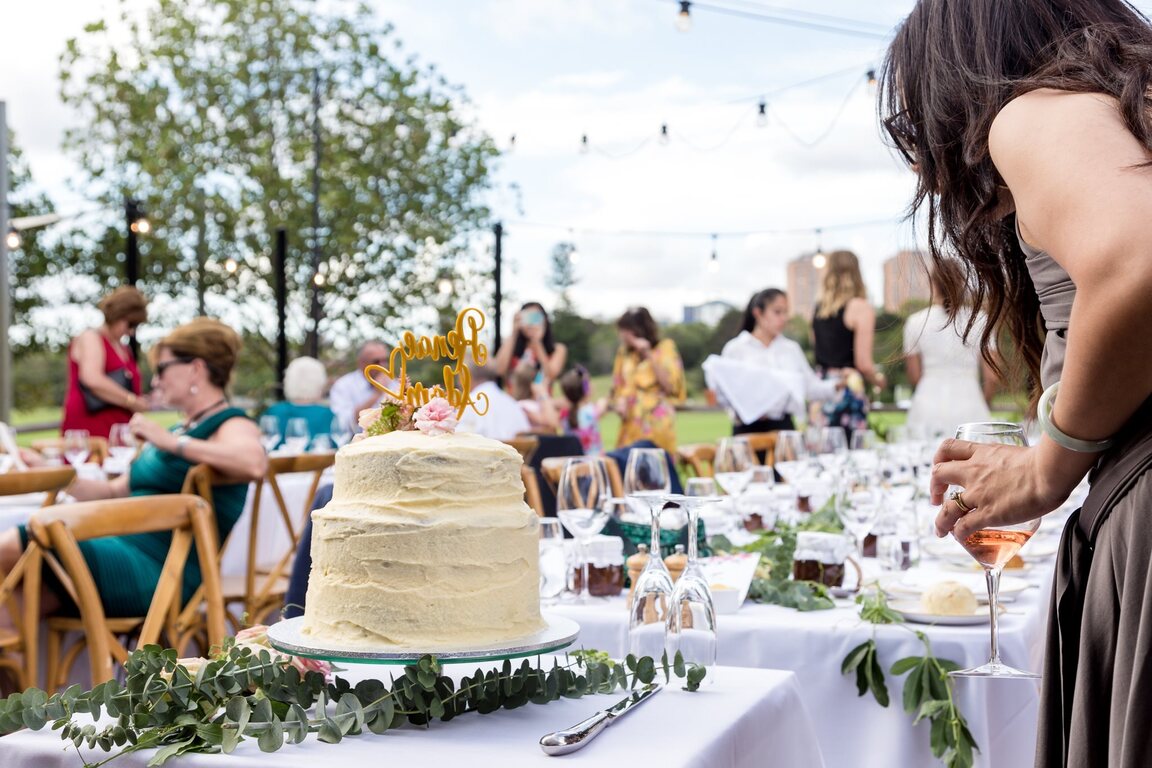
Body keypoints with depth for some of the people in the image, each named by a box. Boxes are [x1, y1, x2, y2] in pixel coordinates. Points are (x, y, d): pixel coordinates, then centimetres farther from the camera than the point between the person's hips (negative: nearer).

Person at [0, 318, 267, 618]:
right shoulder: (180, 430, 25)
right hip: (120, 549, 9)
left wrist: (172, 442, -25)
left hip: (158, 571, -9)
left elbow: (255, 463, -29)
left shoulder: (231, 426, -4)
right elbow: (116, 491, 30)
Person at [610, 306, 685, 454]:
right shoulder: (624, 352, 13)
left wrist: (648, 355, -12)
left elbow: (669, 385, -10)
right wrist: (619, 401, -4)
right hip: (630, 424, 4)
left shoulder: (665, 348, 0)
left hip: (656, 422, -4)